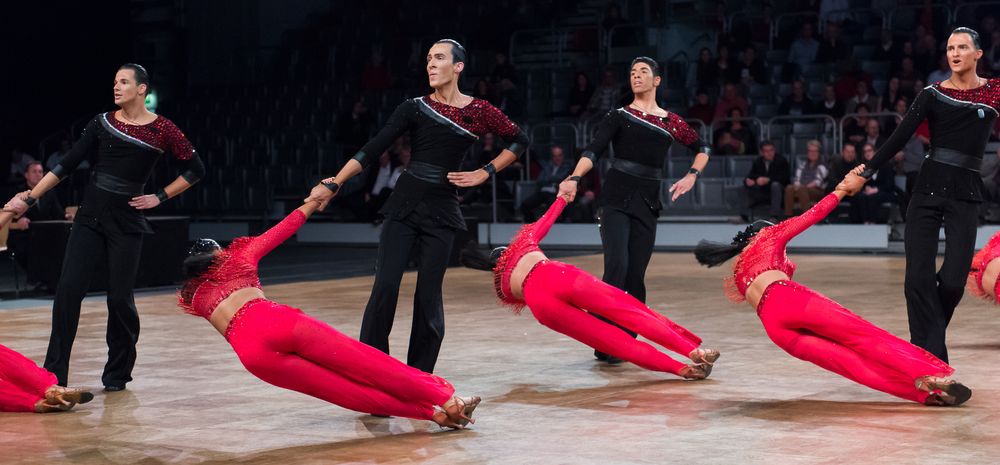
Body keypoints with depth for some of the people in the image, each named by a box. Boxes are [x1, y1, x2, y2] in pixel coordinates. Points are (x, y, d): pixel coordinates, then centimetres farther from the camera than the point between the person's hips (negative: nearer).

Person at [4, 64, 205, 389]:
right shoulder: (103, 123, 4)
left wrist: (159, 197, -1)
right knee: (68, 290, -6)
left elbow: (195, 169, 3)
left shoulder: (162, 130, -4)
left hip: (126, 221, -2)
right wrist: (29, 199, 2)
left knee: (119, 298, -1)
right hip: (90, 216, 3)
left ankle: (117, 374, 17)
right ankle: (54, 374, 0)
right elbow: (66, 166, 5)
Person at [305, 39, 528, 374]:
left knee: (428, 296, -1)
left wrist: (485, 173, 2)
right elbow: (371, 150, -5)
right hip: (404, 205, 1)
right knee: (385, 287, -9)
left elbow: (519, 141, 12)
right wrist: (334, 184, -14)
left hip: (441, 211, 0)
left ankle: (419, 376, 10)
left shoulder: (479, 112, 1)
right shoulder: (415, 108, 1)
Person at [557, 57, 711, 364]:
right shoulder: (619, 117, 5)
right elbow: (593, 151, -8)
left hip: (647, 202, 3)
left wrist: (691, 176, 6)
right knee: (617, 266, -18)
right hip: (616, 198, -3)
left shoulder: (671, 122, 12)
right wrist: (574, 179, -25)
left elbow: (702, 148, 24)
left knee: (636, 275, 2)